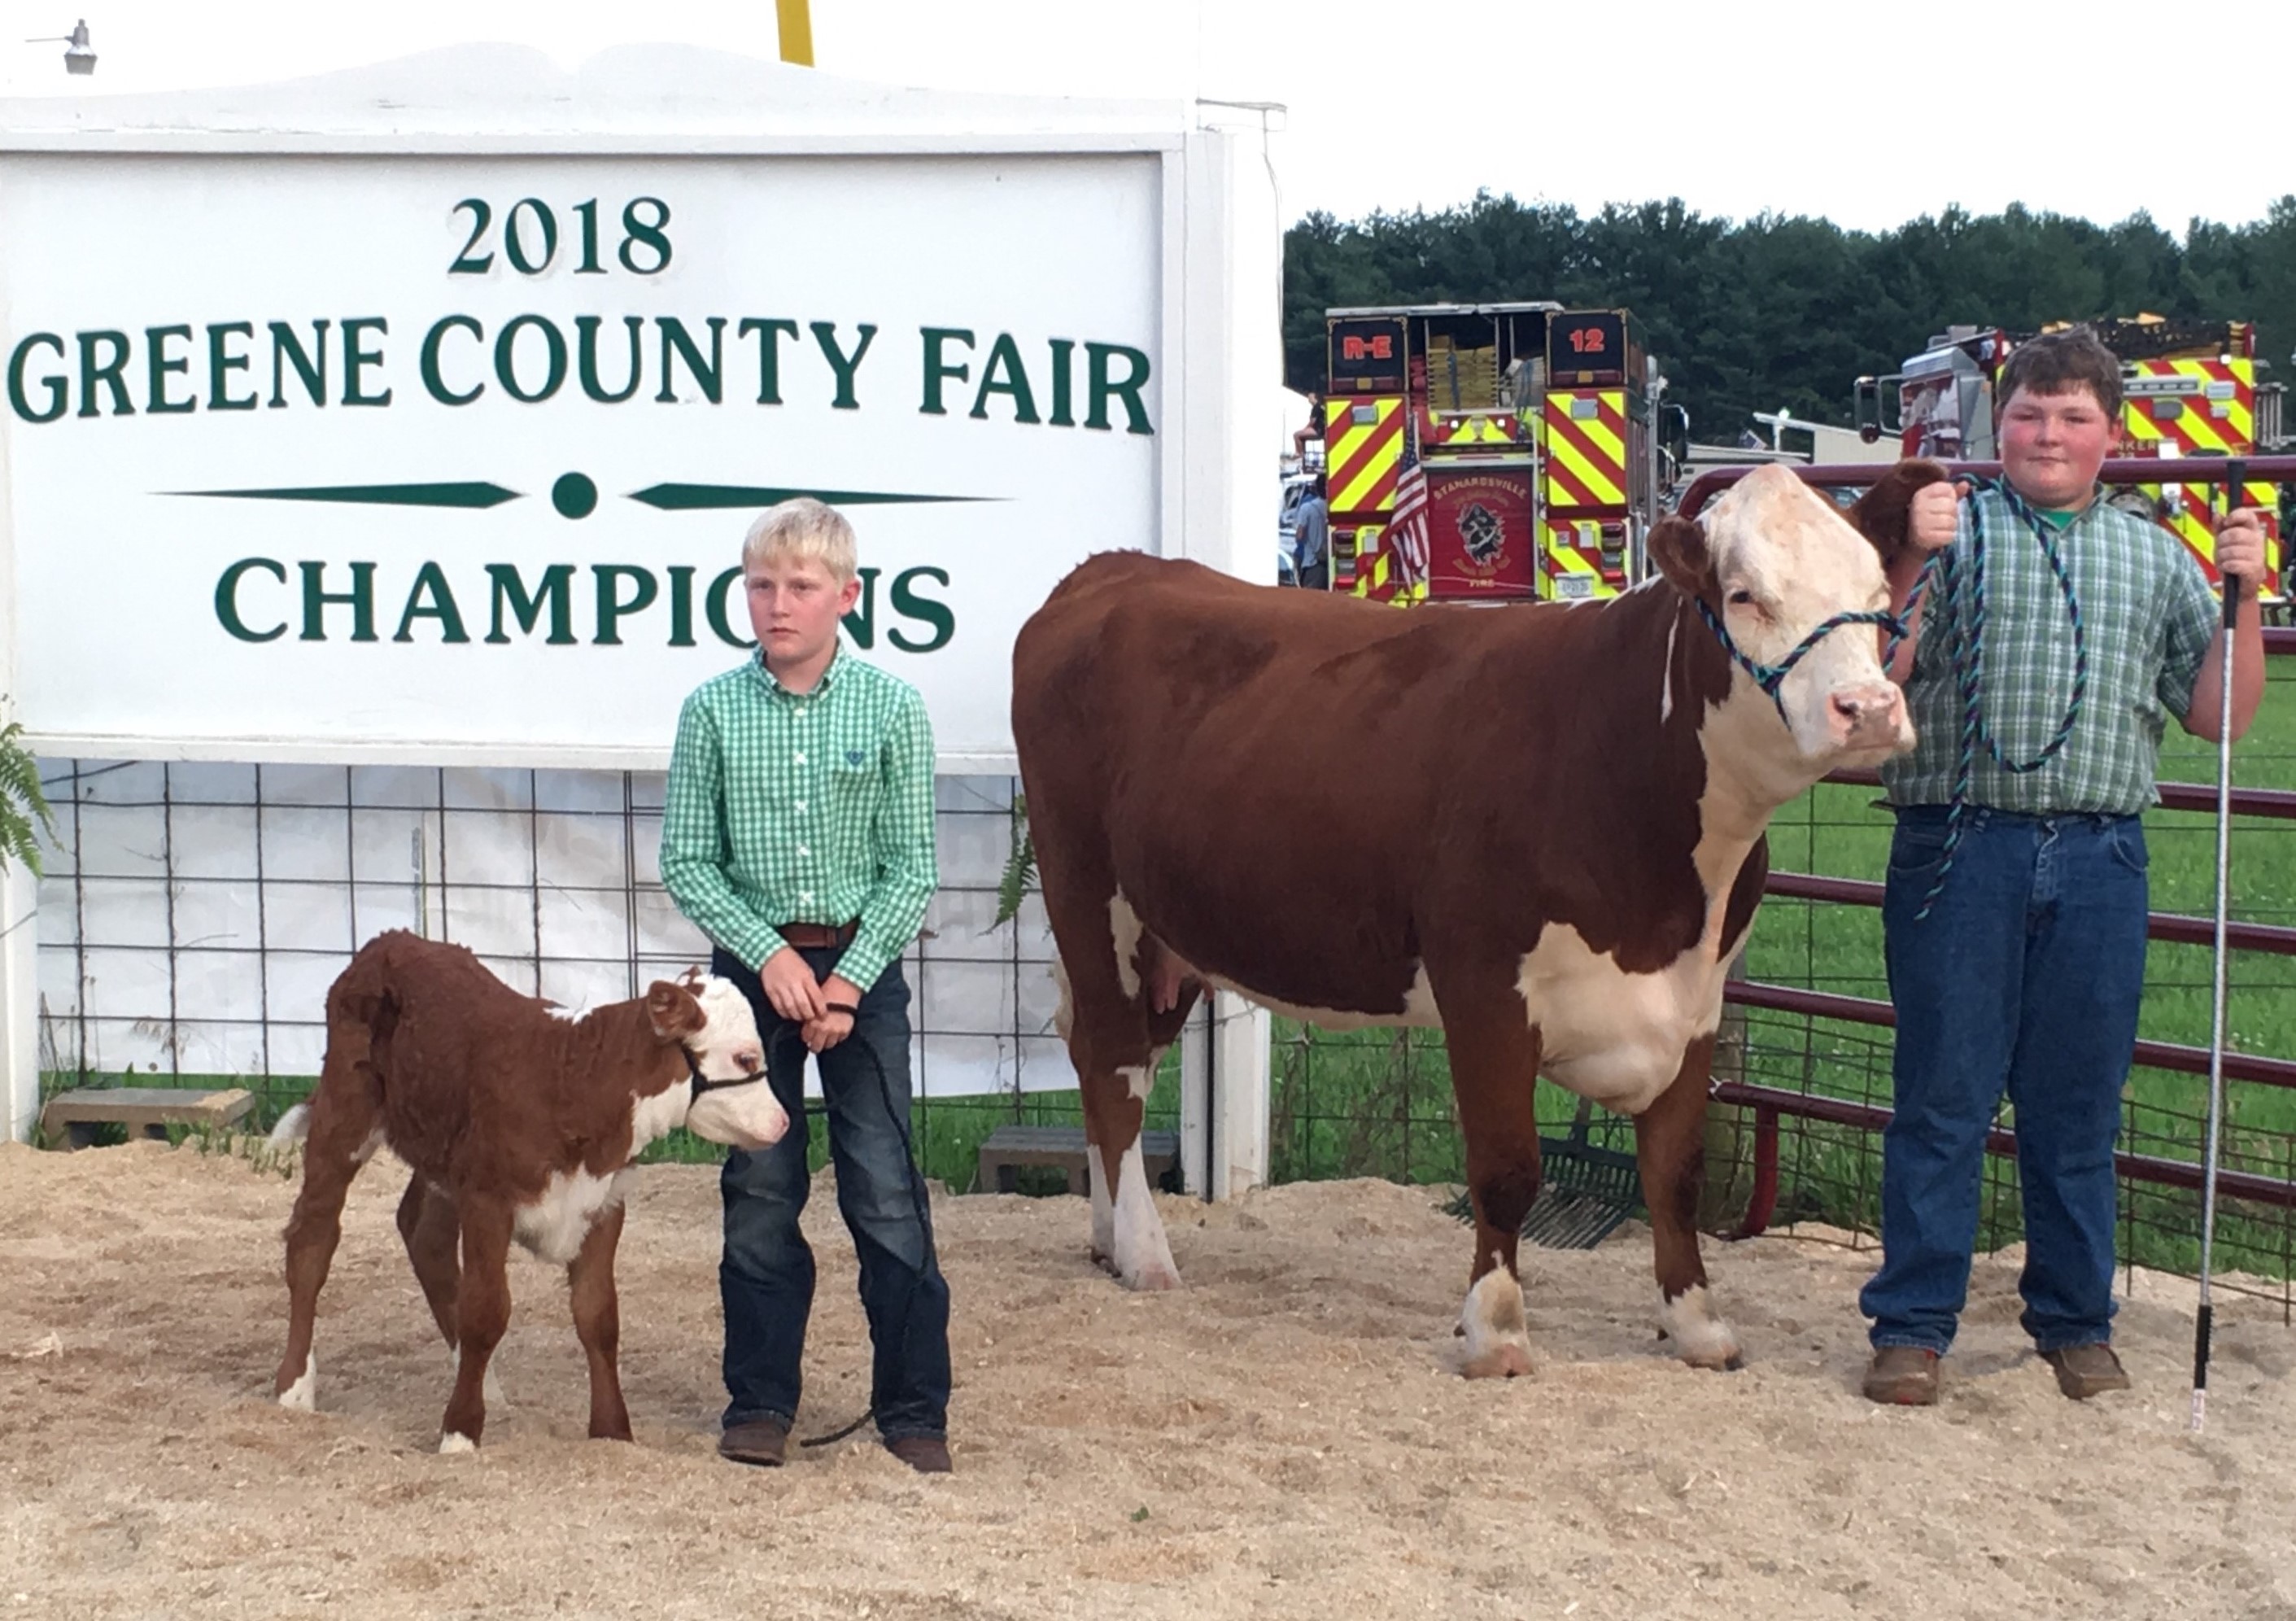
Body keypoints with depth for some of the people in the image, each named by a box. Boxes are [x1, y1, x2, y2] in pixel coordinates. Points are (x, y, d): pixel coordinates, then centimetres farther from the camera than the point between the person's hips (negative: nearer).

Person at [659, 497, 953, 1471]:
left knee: (886, 1190, -1)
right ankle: (760, 1401, 20)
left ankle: (914, 1408, 10)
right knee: (758, 1191, 8)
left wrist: (849, 978, -12)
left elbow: (912, 866, -3)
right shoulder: (714, 709, -1)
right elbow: (684, 860, 1)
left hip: (862, 963, -1)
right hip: (751, 962, 1)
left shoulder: (890, 708, -4)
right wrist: (768, 954, -10)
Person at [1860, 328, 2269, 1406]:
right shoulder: (1949, 529, 5)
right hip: (1958, 849, -2)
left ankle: (2076, 1324, 23)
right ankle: (1911, 1326, 11)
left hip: (2100, 862, 3)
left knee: (2079, 1106, 10)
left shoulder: (2157, 558, 15)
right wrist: (1910, 561, -15)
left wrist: (2241, 600, 0)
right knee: (1942, 1096, 2)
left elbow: (2218, 717, 12)